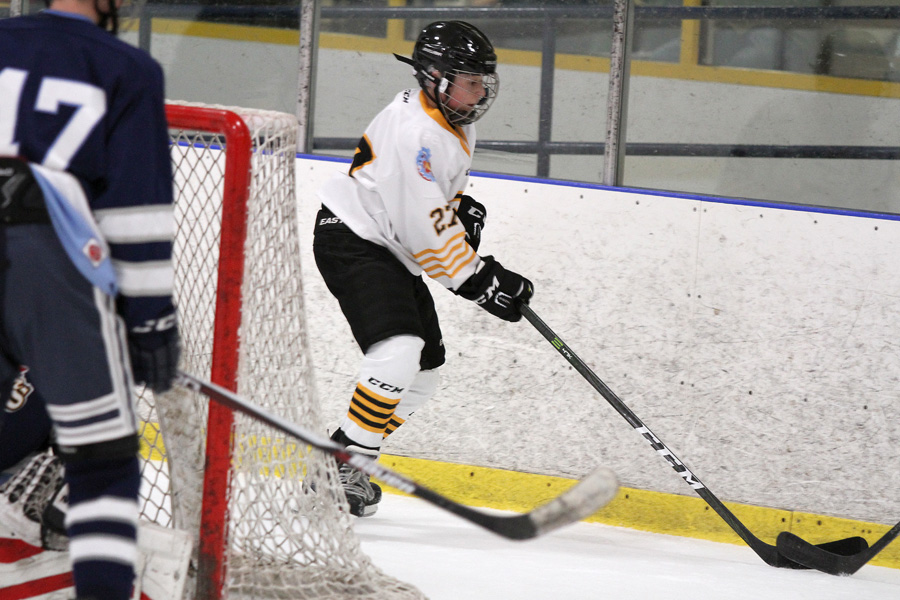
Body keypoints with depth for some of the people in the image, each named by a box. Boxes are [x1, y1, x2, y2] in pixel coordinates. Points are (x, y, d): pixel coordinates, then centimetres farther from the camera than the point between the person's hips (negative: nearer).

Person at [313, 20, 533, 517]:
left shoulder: (455, 122, 8)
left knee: (426, 366, 11)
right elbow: (424, 227, -27)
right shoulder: (416, 131, -25)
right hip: (352, 240, -11)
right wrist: (478, 280, -23)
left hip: (391, 252, 11)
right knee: (400, 350, -26)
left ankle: (343, 462, 16)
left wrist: (463, 206, 8)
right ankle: (345, 463, -22)